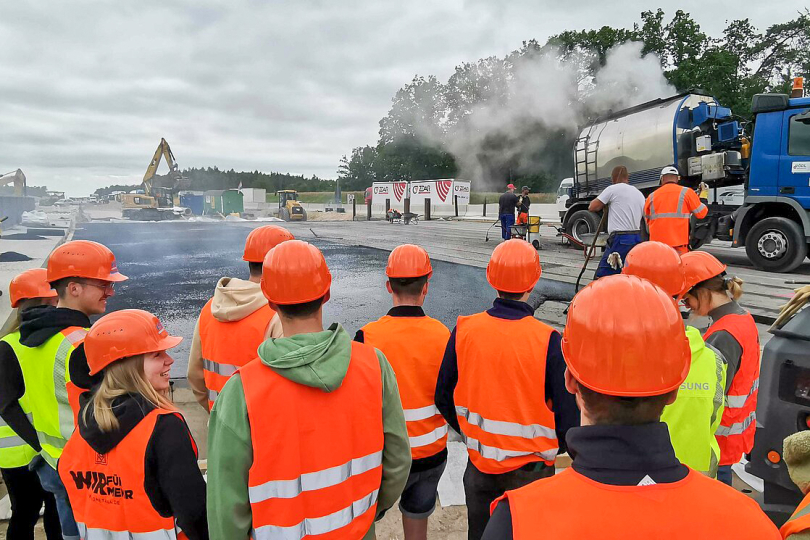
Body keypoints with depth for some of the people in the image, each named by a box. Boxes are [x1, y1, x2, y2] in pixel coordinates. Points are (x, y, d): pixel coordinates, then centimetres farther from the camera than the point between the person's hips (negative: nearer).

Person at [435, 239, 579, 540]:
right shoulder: (548, 341, -22)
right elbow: (568, 413, -15)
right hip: (530, 468, -2)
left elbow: (444, 398, -3)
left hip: (478, 462, 2)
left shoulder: (464, 331, -13)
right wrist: (552, 448, 7)